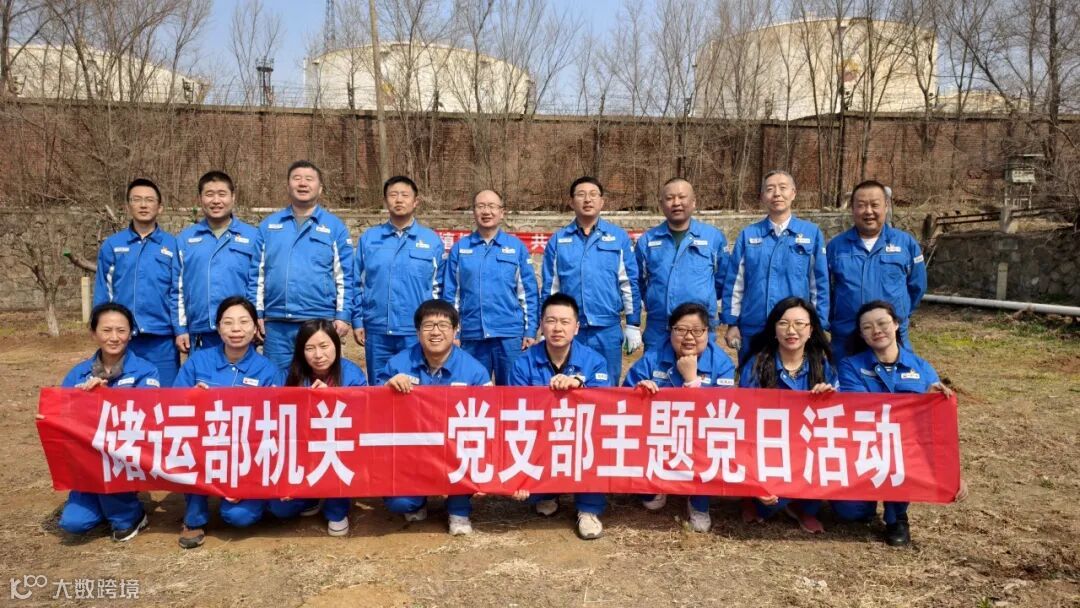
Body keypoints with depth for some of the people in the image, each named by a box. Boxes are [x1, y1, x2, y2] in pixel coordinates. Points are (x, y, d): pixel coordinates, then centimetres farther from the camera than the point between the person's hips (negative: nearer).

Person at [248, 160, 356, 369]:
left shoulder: (335, 227, 5)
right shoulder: (269, 225, 12)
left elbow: (345, 277, 2)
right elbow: (256, 274, 11)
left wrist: (343, 316, -6)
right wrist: (256, 313, 4)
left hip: (320, 323, -2)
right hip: (276, 324, 2)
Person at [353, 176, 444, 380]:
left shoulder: (432, 240, 4)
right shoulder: (368, 238, 7)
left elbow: (438, 288, 6)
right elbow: (358, 283, 9)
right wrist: (358, 322, 3)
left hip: (417, 333, -1)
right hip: (377, 331, 1)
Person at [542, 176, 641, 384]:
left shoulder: (618, 237, 3)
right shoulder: (558, 240, 5)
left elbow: (629, 283, 3)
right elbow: (549, 288, 7)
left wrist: (633, 325, 1)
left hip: (608, 329, -1)